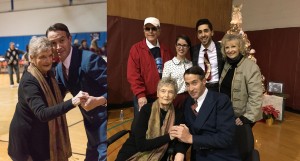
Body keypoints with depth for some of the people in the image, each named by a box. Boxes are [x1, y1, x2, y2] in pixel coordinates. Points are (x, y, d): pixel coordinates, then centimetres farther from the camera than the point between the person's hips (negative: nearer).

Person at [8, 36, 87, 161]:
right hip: (27, 138, -7)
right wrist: (72, 102, -52)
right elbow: (42, 113, -39)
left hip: (43, 133, 7)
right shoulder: (28, 81, -27)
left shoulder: (48, 74, -3)